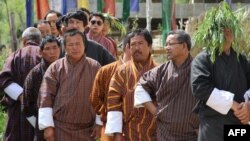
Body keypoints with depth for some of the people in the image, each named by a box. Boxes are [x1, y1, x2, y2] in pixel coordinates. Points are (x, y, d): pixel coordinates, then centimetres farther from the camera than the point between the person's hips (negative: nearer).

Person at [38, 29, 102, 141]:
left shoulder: (94, 67, 2)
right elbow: (46, 98, -2)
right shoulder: (55, 68, -1)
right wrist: (47, 126, -7)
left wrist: (99, 123, 1)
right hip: (61, 129, -1)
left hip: (87, 130, 1)